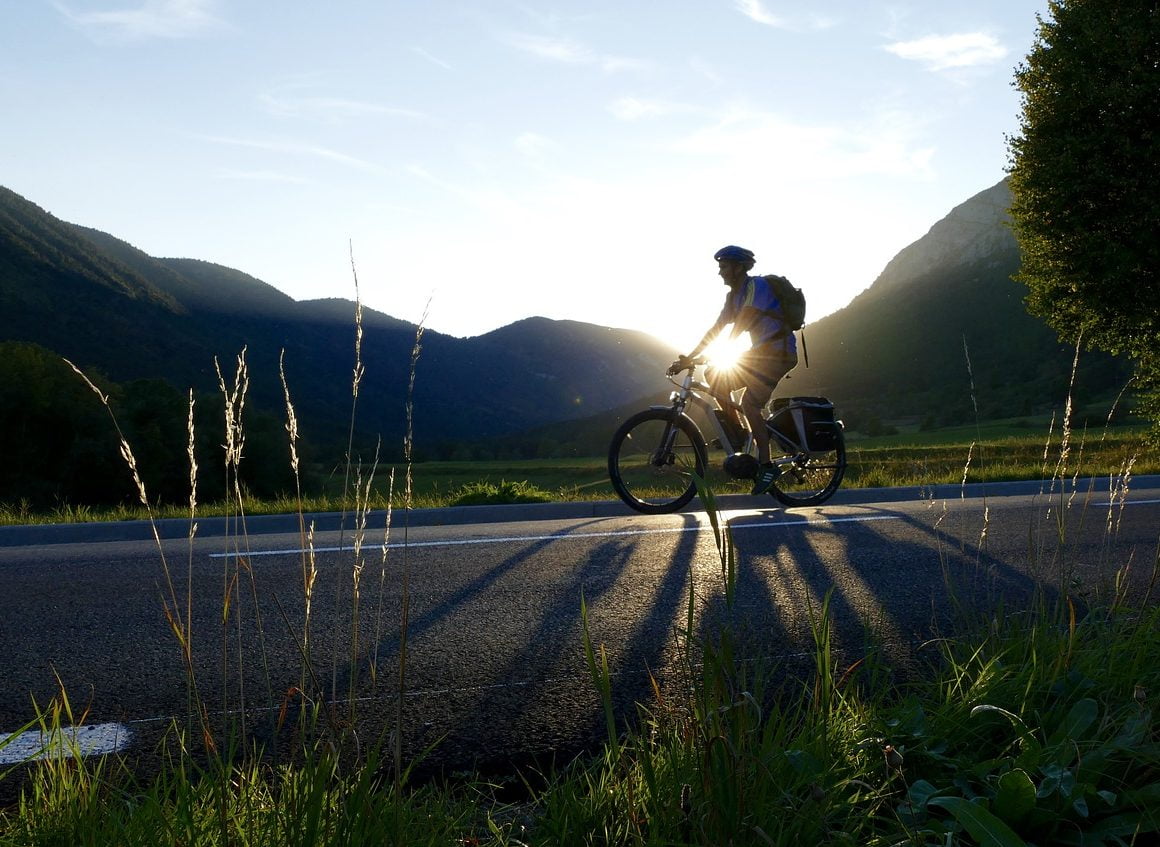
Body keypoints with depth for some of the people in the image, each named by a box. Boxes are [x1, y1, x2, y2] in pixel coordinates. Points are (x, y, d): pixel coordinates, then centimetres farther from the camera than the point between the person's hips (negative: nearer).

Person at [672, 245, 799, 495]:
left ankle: (766, 466, -12)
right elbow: (715, 329, 9)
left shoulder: (757, 286, -15)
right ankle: (736, 431, 6)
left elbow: (743, 323, -25)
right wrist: (688, 357, 1)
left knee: (749, 404, -20)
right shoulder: (733, 295, 11)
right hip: (760, 352, 9)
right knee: (715, 376, -4)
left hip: (779, 353, -8)